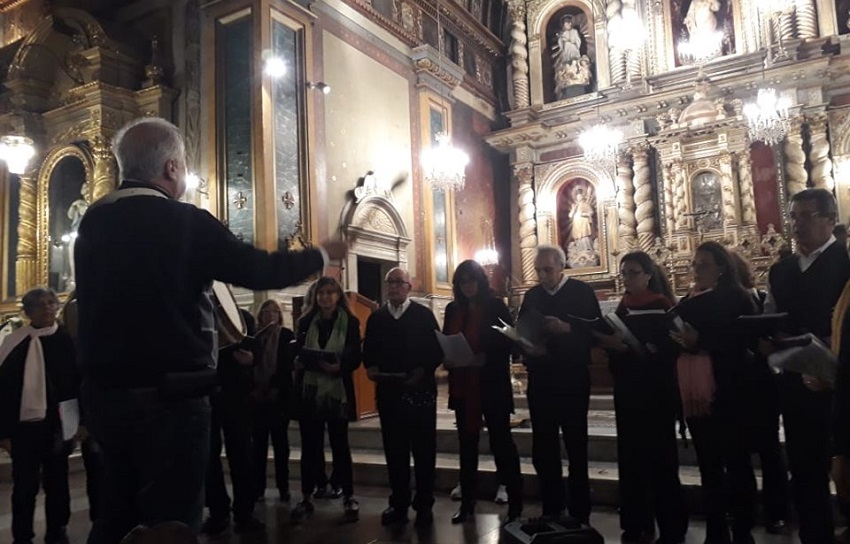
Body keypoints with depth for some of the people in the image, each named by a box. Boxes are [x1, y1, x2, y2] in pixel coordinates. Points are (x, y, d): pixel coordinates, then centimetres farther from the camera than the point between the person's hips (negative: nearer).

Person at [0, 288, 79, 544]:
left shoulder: (67, 341, 1)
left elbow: (78, 383, 3)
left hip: (58, 424, 1)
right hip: (25, 424, -1)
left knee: (57, 483, 11)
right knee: (25, 485, 7)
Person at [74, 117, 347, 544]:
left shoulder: (92, 222, 5)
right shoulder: (186, 222, -15)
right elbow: (259, 270, -10)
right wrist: (323, 253, 4)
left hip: (105, 392, 7)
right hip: (169, 396, -7)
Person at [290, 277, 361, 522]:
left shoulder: (350, 322, 1)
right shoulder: (306, 321, 9)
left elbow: (355, 358, -3)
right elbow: (297, 352, 11)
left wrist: (339, 367, -22)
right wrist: (298, 361, -11)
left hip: (338, 391, -2)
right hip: (309, 391, 2)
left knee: (340, 444, 6)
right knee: (310, 445, 6)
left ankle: (348, 496, 17)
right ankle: (306, 498, 16)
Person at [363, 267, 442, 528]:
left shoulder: (423, 314, 1)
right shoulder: (376, 318, 12)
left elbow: (437, 349, -4)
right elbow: (368, 350, 12)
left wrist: (422, 371, -18)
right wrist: (370, 367, -8)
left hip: (419, 389, -3)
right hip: (387, 391, 3)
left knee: (423, 449, 4)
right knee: (394, 449, 10)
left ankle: (424, 505, 16)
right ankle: (399, 503, 21)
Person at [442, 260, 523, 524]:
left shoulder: (496, 306, -4)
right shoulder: (452, 309, 8)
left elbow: (508, 343, -7)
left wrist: (485, 358, -20)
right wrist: (447, 358, -7)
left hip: (492, 385, -4)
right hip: (462, 386, 5)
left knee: (501, 441, 2)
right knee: (467, 443, 12)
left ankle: (515, 502, 13)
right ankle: (467, 502, 23)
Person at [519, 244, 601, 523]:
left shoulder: (582, 292, -3)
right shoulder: (532, 295, 9)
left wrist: (566, 329, -24)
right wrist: (527, 347, -12)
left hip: (572, 382, -4)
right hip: (540, 382, 4)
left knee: (576, 450, 8)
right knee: (542, 452, 10)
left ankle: (580, 515, 21)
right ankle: (551, 512, 25)